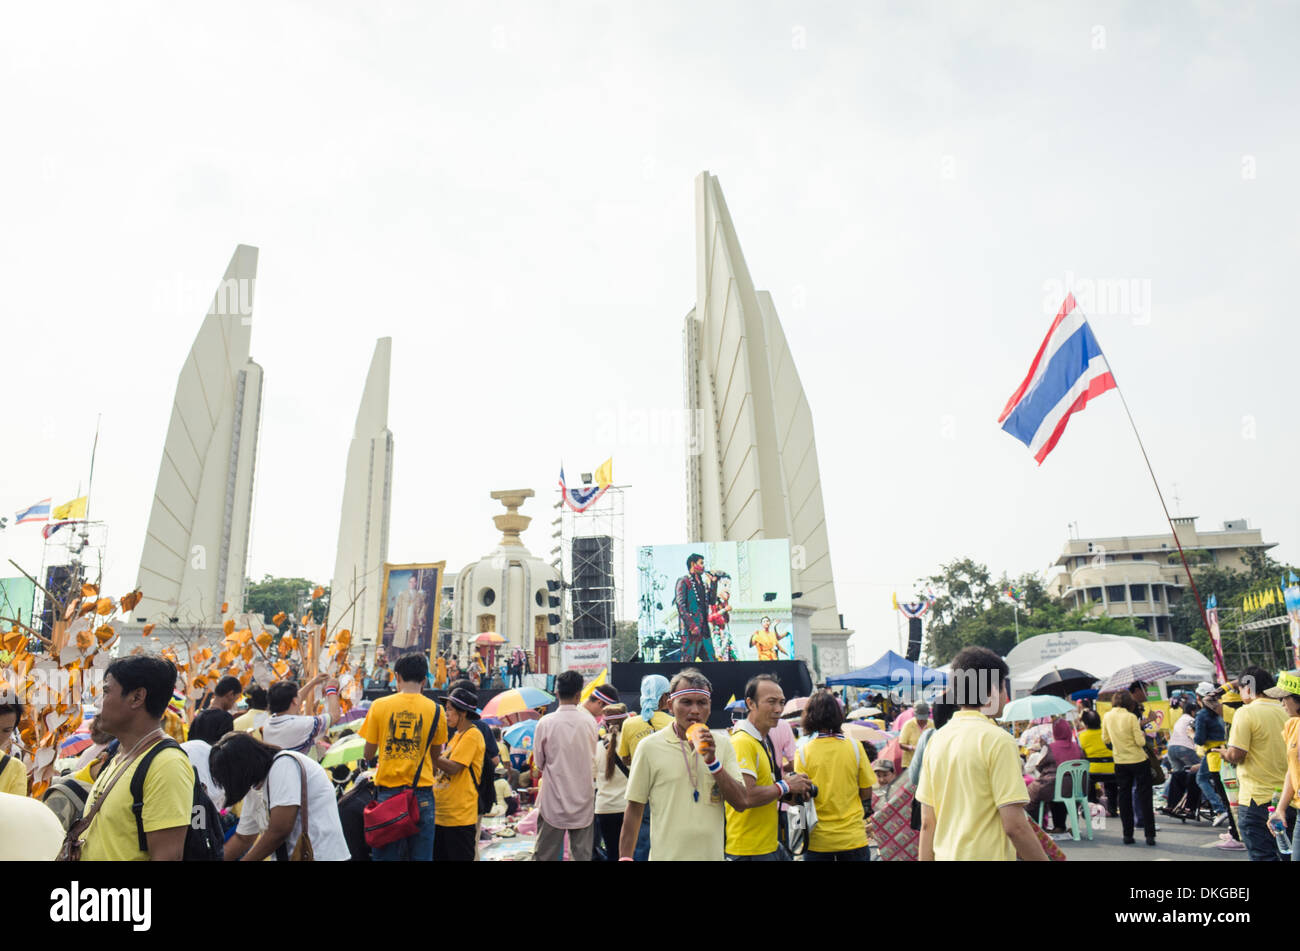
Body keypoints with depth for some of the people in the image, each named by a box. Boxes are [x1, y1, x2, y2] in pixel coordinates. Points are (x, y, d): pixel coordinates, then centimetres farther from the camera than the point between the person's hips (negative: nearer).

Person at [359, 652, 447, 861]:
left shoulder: (379, 705, -1)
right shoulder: (435, 710, 0)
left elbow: (368, 754, 4)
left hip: (387, 790, 0)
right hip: (422, 792, 0)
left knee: (385, 855, 8)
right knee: (421, 856, 7)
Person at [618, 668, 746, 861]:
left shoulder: (723, 744, 3)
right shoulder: (649, 746, -5)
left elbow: (741, 802, -3)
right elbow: (634, 809, 0)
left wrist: (712, 761, -13)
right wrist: (625, 857, -4)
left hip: (713, 854, 3)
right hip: (666, 855, -2)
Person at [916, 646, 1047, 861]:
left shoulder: (936, 740, 6)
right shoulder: (998, 740, -13)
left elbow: (927, 822, 8)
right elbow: (1014, 825, -15)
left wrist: (926, 858, 13)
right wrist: (1041, 858, -4)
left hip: (945, 855, 7)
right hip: (987, 854, -7)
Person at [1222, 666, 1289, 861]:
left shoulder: (1246, 713, -14)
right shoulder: (1286, 711, 5)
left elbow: (1235, 755, -20)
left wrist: (1225, 753, 2)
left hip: (1256, 798, -7)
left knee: (1262, 854, 0)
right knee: (1284, 852, 16)